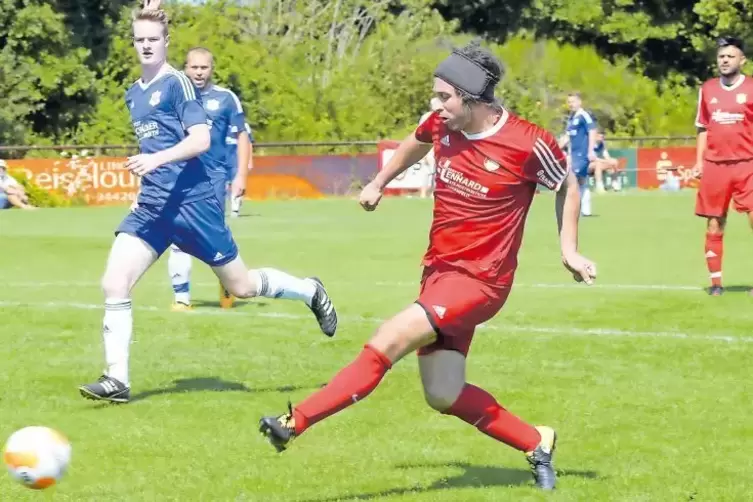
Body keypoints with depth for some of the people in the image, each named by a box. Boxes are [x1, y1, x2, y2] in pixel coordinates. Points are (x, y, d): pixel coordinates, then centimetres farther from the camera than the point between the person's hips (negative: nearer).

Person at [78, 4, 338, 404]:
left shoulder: (177, 84, -10)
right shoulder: (133, 95, 13)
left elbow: (200, 139, -20)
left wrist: (156, 159, -32)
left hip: (192, 202, -6)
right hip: (151, 205, 6)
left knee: (240, 286, 6)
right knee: (114, 282, -11)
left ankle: (311, 292, 33)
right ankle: (117, 381, -8)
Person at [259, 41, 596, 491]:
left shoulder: (530, 143, -16)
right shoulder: (441, 125, -2)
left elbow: (568, 187, 4)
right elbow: (415, 144, 25)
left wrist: (569, 249, 0)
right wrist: (379, 184, 34)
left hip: (481, 280, -7)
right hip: (439, 269, 7)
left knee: (389, 340, -21)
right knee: (444, 397, 6)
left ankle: (295, 423, -20)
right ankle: (536, 443, 24)